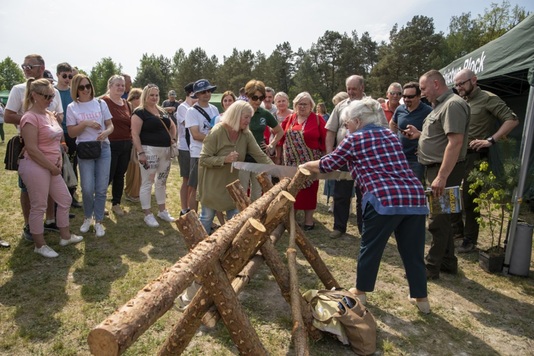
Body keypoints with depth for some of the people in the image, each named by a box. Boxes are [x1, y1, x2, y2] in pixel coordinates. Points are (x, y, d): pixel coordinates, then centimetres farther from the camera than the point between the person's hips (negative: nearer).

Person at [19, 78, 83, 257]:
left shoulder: (50, 115, 10)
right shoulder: (30, 117, -17)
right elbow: (32, 149, -21)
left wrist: (59, 160, 4)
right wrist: (52, 167, -15)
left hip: (51, 168, 9)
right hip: (36, 168, -9)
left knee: (65, 200, 15)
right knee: (38, 207, 3)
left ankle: (65, 236, 31)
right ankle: (40, 245, 18)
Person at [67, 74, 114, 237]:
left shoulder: (101, 103, 4)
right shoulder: (72, 107, 1)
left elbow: (110, 125, 6)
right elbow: (71, 133, -2)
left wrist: (106, 132, -16)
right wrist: (85, 123, -17)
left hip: (103, 148, 1)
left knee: (101, 189, 2)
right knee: (87, 188, -5)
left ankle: (98, 221, 16)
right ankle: (87, 217, 22)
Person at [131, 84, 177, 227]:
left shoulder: (162, 111, 14)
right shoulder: (140, 112, -7)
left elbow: (172, 126, 29)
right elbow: (135, 134, -14)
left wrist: (172, 138, 12)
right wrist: (140, 152, -21)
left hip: (165, 151, 8)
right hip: (149, 151, -7)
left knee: (161, 182, 15)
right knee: (147, 183, -1)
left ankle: (162, 211, 27)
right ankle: (148, 215, 8)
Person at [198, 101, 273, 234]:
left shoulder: (246, 134, -6)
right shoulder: (217, 132, -22)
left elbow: (260, 155, -9)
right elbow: (203, 159, -20)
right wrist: (225, 159, -31)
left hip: (231, 183, 5)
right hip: (212, 184, -5)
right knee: (207, 217, 8)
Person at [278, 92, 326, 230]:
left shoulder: (317, 119, -2)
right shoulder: (289, 119, 9)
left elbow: (325, 139, -3)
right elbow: (281, 137, 10)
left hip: (310, 162, -3)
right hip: (291, 162, 3)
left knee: (308, 189, 4)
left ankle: (308, 220, 14)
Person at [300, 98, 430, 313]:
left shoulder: (354, 139, 5)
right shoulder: (391, 136, 22)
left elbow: (328, 164, 12)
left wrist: (306, 166, 29)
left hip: (385, 199, -6)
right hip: (415, 196, 6)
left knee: (370, 248, 12)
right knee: (413, 251, 16)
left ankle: (361, 292, 28)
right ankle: (421, 298, 27)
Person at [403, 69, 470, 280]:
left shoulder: (453, 105, -15)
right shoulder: (441, 105, 17)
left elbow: (455, 142, -24)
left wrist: (441, 177, -28)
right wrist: (419, 134, 10)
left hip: (445, 171, -10)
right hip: (436, 169, 10)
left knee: (438, 221, -3)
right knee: (442, 218, 16)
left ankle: (432, 267, 7)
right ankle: (448, 262, 28)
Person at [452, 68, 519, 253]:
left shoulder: (488, 99, -7)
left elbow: (512, 120, -14)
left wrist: (490, 140, -22)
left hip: (474, 156, -7)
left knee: (469, 199, -3)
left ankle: (470, 241, 10)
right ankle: (458, 229, 28)